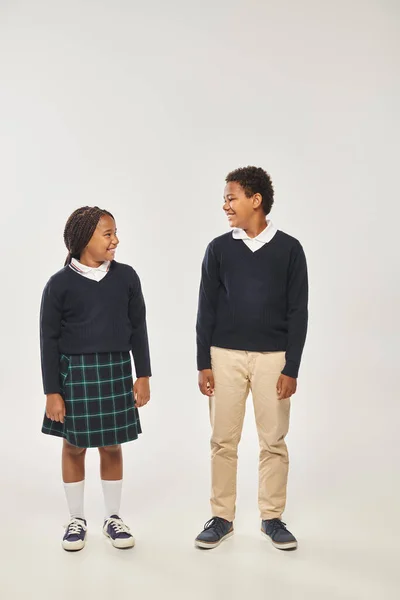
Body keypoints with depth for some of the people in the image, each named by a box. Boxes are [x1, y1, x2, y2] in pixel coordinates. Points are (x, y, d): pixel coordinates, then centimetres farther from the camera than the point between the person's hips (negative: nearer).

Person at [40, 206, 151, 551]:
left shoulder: (126, 277, -2)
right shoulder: (60, 284, -9)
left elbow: (138, 328, 5)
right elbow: (50, 339, -6)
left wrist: (143, 375, 4)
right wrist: (52, 391, -7)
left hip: (116, 371, 2)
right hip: (74, 372, -2)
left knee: (112, 446, 10)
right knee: (74, 446, 9)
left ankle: (113, 518, 25)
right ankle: (77, 520, 24)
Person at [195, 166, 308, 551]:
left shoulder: (289, 249, -2)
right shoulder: (219, 248, 2)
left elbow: (297, 312, -2)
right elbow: (207, 309, 3)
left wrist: (292, 368, -6)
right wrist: (203, 363, -1)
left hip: (273, 357, -1)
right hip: (225, 355, 1)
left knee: (274, 440, 4)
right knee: (223, 440, 4)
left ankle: (272, 518, 18)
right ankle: (221, 518, 16)